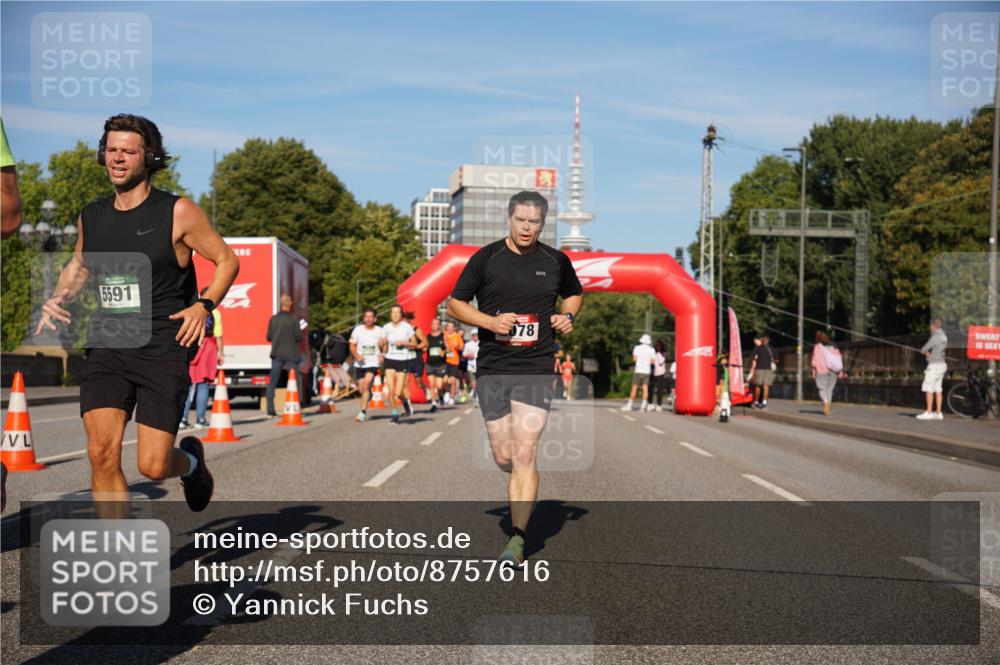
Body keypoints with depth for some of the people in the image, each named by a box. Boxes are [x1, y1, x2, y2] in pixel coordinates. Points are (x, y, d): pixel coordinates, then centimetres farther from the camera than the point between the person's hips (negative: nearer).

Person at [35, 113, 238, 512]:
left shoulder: (178, 213, -4)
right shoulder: (91, 217, 9)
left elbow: (227, 260, 3)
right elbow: (78, 265, 28)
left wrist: (204, 306, -14)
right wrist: (58, 299, 7)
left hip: (164, 350, -4)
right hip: (107, 348, 4)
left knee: (153, 466, -5)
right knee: (102, 453, -12)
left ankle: (191, 461, 33)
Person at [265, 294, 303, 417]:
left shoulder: (273, 319, 0)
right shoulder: (293, 319, -10)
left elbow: (269, 337, 4)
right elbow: (299, 337, -11)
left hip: (277, 355, 3)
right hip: (291, 355, -3)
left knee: (272, 383, 8)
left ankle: (270, 410, 4)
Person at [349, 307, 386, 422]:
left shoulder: (380, 331, 0)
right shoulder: (358, 330, 2)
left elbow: (385, 346, 11)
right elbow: (352, 345, 7)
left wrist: (382, 354, -10)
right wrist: (356, 356, -12)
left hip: (373, 363, -3)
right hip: (360, 364, 3)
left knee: (366, 386, -19)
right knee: (361, 389, 7)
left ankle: (363, 413, -18)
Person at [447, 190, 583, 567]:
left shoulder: (556, 262, 6)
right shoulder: (486, 258, 1)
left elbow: (574, 294, 26)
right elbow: (454, 304, 6)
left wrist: (568, 316, 4)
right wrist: (491, 321, -11)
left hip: (536, 369, -1)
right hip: (492, 369, 1)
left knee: (524, 454, -13)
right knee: (504, 458, 6)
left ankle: (517, 539, -10)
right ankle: (525, 492, 41)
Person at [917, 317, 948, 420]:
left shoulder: (935, 337, -18)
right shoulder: (943, 336, 10)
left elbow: (923, 350, -16)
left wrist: (925, 352, 8)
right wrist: (928, 352, 4)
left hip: (934, 365, -9)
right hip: (941, 364, 9)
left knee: (928, 389, -5)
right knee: (937, 389, 10)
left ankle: (928, 413, -5)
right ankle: (938, 413, 10)